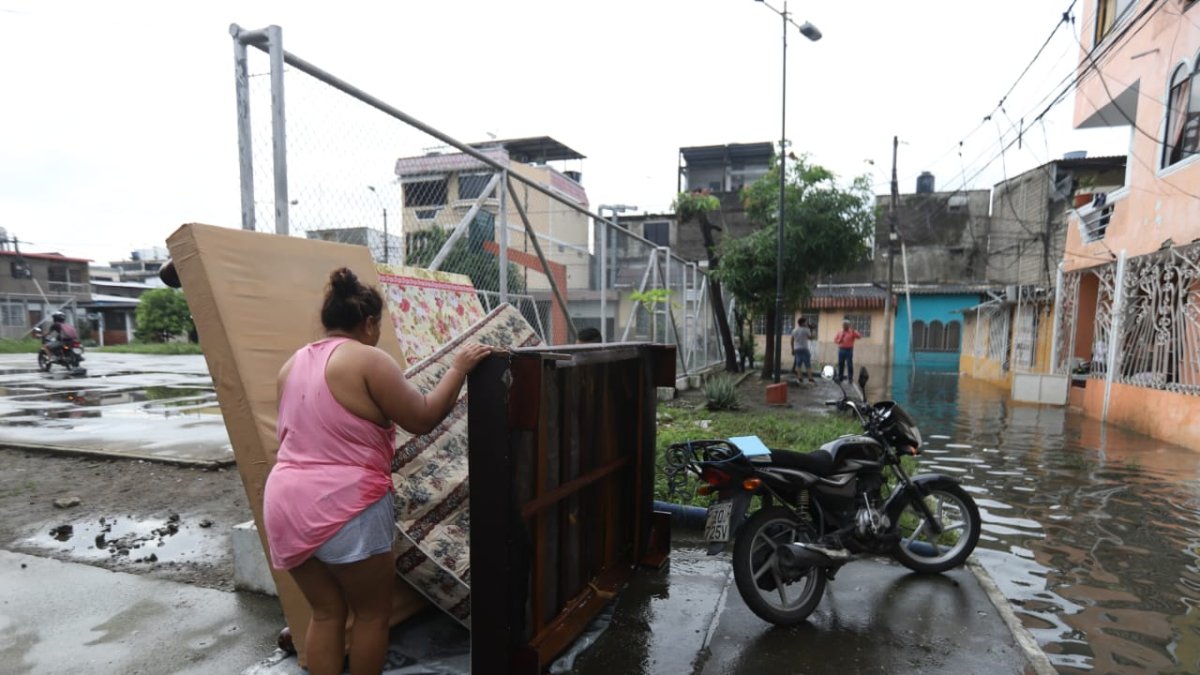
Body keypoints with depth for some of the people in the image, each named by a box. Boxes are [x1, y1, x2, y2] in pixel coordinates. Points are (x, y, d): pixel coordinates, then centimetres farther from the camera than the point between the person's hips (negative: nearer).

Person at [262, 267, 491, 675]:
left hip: (287, 503, 8)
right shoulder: (367, 360, -13)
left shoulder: (294, 364, 11)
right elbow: (423, 419, -12)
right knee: (372, 612, 12)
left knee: (326, 613, 19)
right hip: (345, 507, -7)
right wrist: (459, 368, -4)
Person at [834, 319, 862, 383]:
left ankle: (850, 378, 0)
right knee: (840, 364, 7)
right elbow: (835, 340, 11)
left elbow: (859, 336, -11)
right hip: (841, 350, 3)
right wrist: (839, 340, -9)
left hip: (849, 350, -3)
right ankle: (839, 378, 15)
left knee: (849, 364, -5)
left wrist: (853, 331, -24)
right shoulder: (839, 332, 13)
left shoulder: (852, 332, 3)